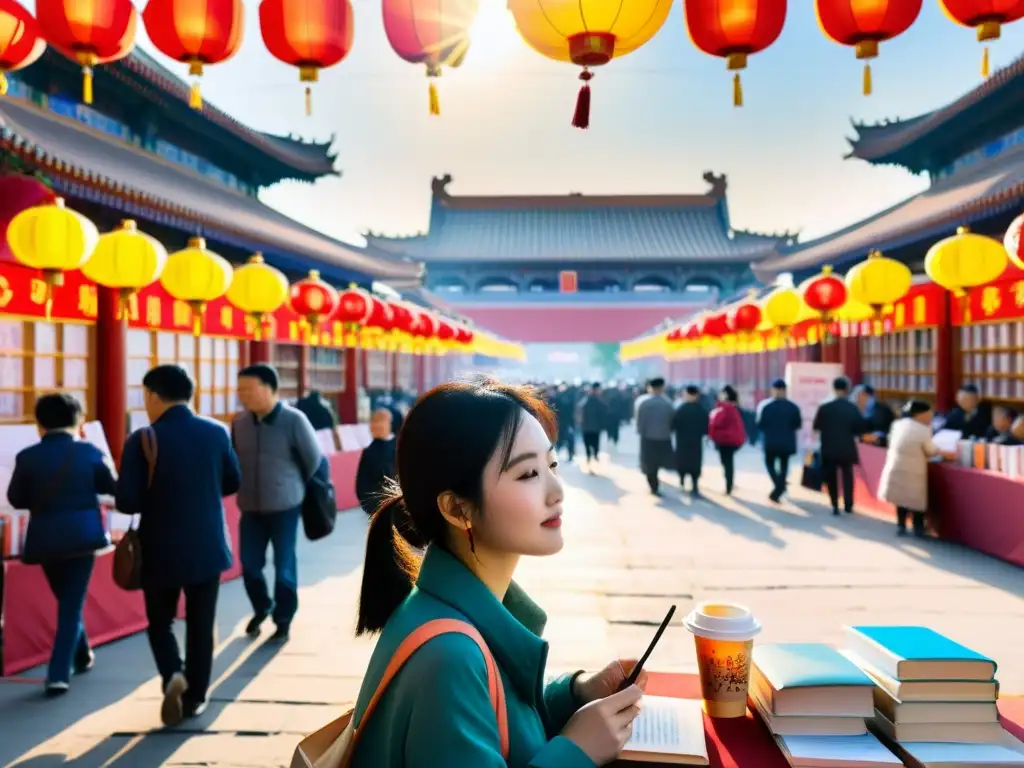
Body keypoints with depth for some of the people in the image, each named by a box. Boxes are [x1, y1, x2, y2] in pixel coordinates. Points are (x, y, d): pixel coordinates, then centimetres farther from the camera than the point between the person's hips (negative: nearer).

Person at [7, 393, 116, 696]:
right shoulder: (89, 452, -7)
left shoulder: (27, 457, -5)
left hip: (45, 539, 2)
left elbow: (15, 499, 3)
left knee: (67, 601, 22)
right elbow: (112, 486, 3)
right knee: (72, 604, 5)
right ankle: (58, 673, -3)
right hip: (82, 535, -2)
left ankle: (82, 656, 38)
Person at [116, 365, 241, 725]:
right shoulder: (216, 432, -3)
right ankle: (195, 696, 20)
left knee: (160, 621, 16)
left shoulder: (142, 440, -13)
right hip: (209, 546, 2)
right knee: (201, 624, 13)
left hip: (162, 550, -2)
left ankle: (173, 675, -6)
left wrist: (155, 499, 6)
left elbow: (127, 501, -15)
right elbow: (232, 483, 7)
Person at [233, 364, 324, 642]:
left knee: (284, 568, 6)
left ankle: (283, 621, 25)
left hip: (285, 507, -4)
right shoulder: (239, 422, -2)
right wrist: (247, 487, 13)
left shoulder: (294, 420, -15)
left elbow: (314, 460, -5)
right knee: (249, 565, 10)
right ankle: (262, 608, 37)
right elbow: (233, 461, 13)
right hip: (250, 508, 4)